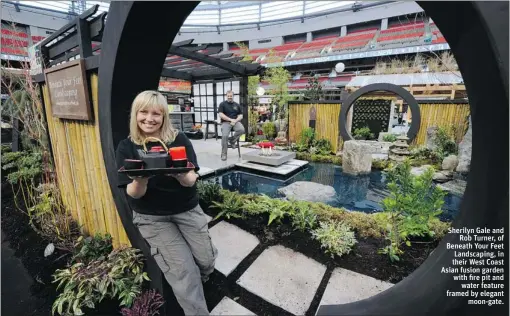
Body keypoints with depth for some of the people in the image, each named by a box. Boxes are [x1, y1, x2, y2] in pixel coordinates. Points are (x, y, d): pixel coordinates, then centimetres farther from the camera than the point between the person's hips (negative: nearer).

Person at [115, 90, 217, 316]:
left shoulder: (179, 140, -7)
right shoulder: (126, 147, -6)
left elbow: (191, 180, -15)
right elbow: (134, 194, -11)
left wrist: (178, 173, -39)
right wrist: (140, 179, -35)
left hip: (187, 210, 1)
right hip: (151, 217, -1)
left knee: (206, 261, 4)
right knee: (183, 269, -9)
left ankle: (193, 288, 40)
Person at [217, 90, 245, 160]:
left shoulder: (237, 105, 16)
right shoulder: (222, 104, 6)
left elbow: (240, 115, 11)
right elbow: (220, 114, -5)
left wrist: (235, 120, -10)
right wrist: (230, 119, -12)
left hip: (235, 122, 3)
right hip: (225, 122, -2)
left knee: (242, 130, -30)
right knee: (225, 135, -28)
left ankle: (232, 140, -2)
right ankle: (223, 154, -13)